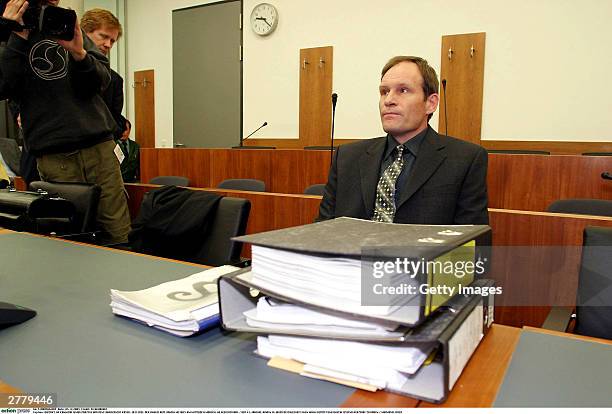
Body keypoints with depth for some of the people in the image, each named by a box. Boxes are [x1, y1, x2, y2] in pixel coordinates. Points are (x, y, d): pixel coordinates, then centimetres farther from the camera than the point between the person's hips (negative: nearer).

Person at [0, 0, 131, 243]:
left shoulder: (69, 26, 18)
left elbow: (102, 81, 9)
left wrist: (79, 53, -9)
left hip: (100, 144, 2)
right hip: (53, 155, -2)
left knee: (119, 235, -3)